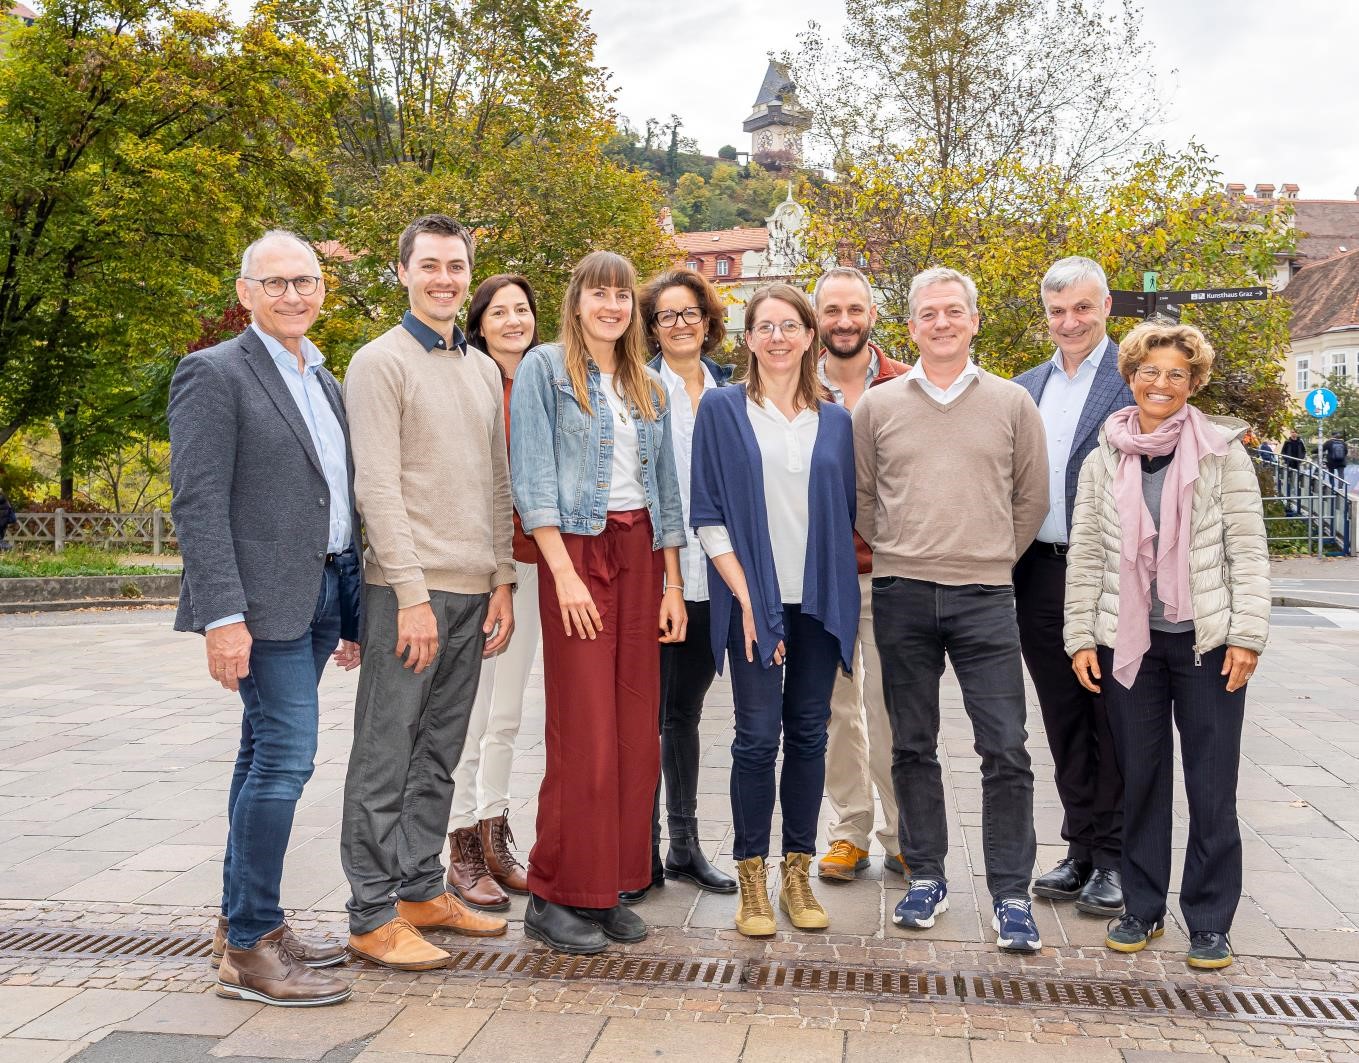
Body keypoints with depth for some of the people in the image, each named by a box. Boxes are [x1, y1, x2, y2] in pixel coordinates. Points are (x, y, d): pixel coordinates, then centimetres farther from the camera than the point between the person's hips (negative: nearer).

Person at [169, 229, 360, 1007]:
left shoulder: (325, 381, 18)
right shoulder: (215, 374, -6)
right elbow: (199, 504, -13)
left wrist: (351, 611, 17)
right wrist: (224, 616, -21)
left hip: (319, 595, 8)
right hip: (263, 600, -8)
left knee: (268, 754, 12)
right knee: (286, 754, -10)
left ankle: (244, 926, 22)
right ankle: (250, 951, 0)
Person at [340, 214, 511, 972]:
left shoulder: (484, 370, 16)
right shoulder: (381, 363, -4)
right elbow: (378, 487, -12)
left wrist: (502, 581, 10)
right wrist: (413, 594, -17)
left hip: (473, 589, 7)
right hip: (409, 587, -7)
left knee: (439, 752, 13)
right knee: (386, 755, -1)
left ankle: (422, 891, 23)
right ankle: (374, 915, 8)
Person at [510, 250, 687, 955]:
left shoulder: (649, 388, 17)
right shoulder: (544, 368, 1)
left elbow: (665, 487, 17)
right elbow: (532, 478, -8)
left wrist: (672, 583, 9)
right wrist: (564, 572, -15)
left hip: (641, 553, 6)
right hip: (576, 551, -5)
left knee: (637, 729, 4)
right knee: (583, 730, -7)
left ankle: (610, 887, 16)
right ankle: (554, 897, 5)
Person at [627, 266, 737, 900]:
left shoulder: (729, 391, 11)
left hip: (711, 577, 4)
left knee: (685, 711, 14)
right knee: (649, 712, 1)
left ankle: (685, 845, 23)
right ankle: (644, 851, 11)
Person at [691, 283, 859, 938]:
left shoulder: (835, 421, 10)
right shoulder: (722, 411, 2)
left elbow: (848, 514, 13)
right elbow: (709, 515, -2)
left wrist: (848, 600, 3)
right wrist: (746, 597, -10)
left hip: (821, 598, 3)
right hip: (755, 597, -3)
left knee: (809, 735, 7)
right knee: (758, 737, -2)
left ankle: (797, 874, 19)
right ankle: (752, 879, 11)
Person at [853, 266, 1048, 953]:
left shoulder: (1012, 403, 6)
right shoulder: (877, 405, 7)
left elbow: (1033, 498, 11)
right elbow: (860, 496, 13)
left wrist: (995, 558, 9)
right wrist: (894, 555, 9)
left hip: (985, 596, -1)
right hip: (901, 595, 1)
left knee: (1006, 750, -3)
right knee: (913, 747, 9)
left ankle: (1010, 895, 8)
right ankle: (926, 877, 23)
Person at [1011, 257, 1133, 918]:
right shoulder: (1025, 387, 14)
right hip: (1042, 576, 6)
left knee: (1113, 721, 3)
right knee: (1064, 724, 12)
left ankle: (1115, 859, 14)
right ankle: (1082, 850, 24)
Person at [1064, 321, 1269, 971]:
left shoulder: (1223, 453, 1)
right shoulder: (1104, 459, 6)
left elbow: (1249, 550, -1)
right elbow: (1084, 553, 7)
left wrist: (1246, 635, -8)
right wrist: (1080, 636, 1)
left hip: (1207, 641, -2)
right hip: (1128, 639, 2)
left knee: (1212, 785, 3)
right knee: (1140, 776, 10)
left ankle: (1210, 921, 16)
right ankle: (1143, 908, 23)